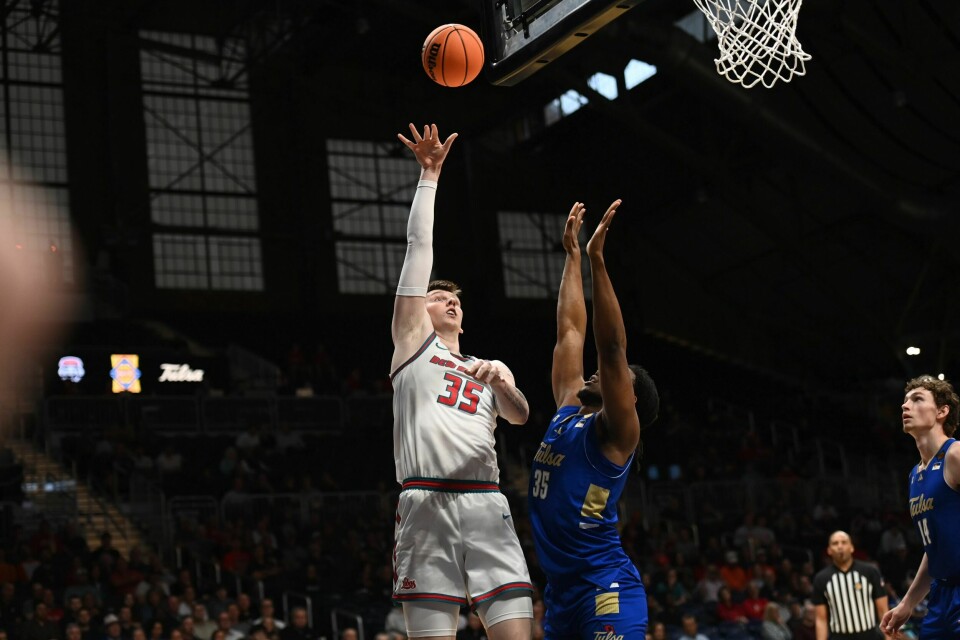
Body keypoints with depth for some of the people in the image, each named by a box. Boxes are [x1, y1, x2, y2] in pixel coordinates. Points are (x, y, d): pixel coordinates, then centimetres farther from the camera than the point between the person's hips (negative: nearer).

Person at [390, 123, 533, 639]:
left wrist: (503, 384, -13)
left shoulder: (488, 369, 29)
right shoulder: (413, 340, 19)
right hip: (426, 504, -3)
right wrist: (429, 175, 13)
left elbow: (520, 416, 8)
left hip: (486, 506, 3)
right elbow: (419, 246, 14)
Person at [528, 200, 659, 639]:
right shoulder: (568, 413, 17)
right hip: (560, 591, 9)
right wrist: (572, 255, 22)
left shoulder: (615, 432, -3)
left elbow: (612, 346, -15)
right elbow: (571, 330, 20)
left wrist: (597, 258, -18)